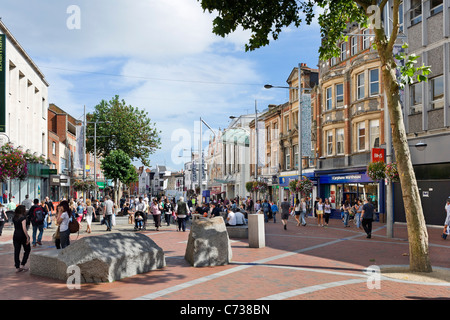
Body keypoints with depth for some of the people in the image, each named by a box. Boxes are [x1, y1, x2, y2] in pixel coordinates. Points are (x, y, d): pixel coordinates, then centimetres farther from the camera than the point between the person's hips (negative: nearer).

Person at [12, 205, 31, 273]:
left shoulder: (14, 218, 7)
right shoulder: (23, 217, -15)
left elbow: (15, 227, 13)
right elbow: (24, 228, -22)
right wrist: (27, 237, -18)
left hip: (15, 235, 6)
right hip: (22, 235, -6)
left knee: (16, 251, 8)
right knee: (27, 250, 11)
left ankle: (17, 267, 12)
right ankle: (22, 265, 5)